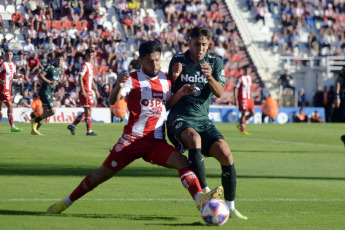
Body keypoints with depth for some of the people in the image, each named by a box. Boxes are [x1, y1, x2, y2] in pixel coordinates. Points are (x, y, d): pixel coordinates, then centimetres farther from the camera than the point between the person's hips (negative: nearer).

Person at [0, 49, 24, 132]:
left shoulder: (13, 65, 13)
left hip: (8, 88, 8)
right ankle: (12, 127, -9)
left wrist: (19, 76, 4)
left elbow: (14, 75, 23)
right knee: (10, 106, -12)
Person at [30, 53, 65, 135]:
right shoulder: (50, 67, -13)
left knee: (46, 113, 11)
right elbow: (40, 75, -20)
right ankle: (35, 120, 1)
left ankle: (34, 129, 17)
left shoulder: (60, 70, 14)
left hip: (50, 93, 9)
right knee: (52, 111, -16)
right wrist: (49, 82, -26)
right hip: (45, 91, -9)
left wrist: (62, 84, 4)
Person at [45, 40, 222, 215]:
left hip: (157, 141, 4)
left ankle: (200, 199, -37)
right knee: (102, 173, 0)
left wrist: (180, 94, 1)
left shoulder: (165, 80, 11)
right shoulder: (133, 79, -6)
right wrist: (119, 87, -43)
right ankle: (65, 203, 15)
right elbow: (112, 101, -20)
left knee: (183, 162, -22)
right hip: (133, 138, -4)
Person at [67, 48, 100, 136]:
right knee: (88, 111, -7)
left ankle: (72, 125, 14)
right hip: (85, 91, -9)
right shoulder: (84, 65, -10)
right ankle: (89, 131, -5)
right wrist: (83, 91, -23)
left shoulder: (90, 65, 18)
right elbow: (80, 78, -17)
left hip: (89, 91, 9)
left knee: (88, 111, 10)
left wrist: (96, 90, 25)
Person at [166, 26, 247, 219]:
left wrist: (210, 77, -26)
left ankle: (230, 206, 0)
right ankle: (205, 192, -36)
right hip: (180, 119, -3)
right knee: (194, 138, -37)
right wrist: (174, 77, -15)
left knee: (226, 155, -16)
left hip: (203, 120, 3)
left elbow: (219, 93, -6)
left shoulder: (215, 62, 8)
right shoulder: (178, 60, 3)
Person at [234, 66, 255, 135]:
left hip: (248, 98, 8)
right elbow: (235, 89, -11)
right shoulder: (240, 78, -11)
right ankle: (242, 130, 2)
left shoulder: (249, 78, 13)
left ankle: (240, 125, 17)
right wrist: (235, 100, -16)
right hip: (242, 98, -8)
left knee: (252, 112, 4)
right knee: (243, 113, -7)